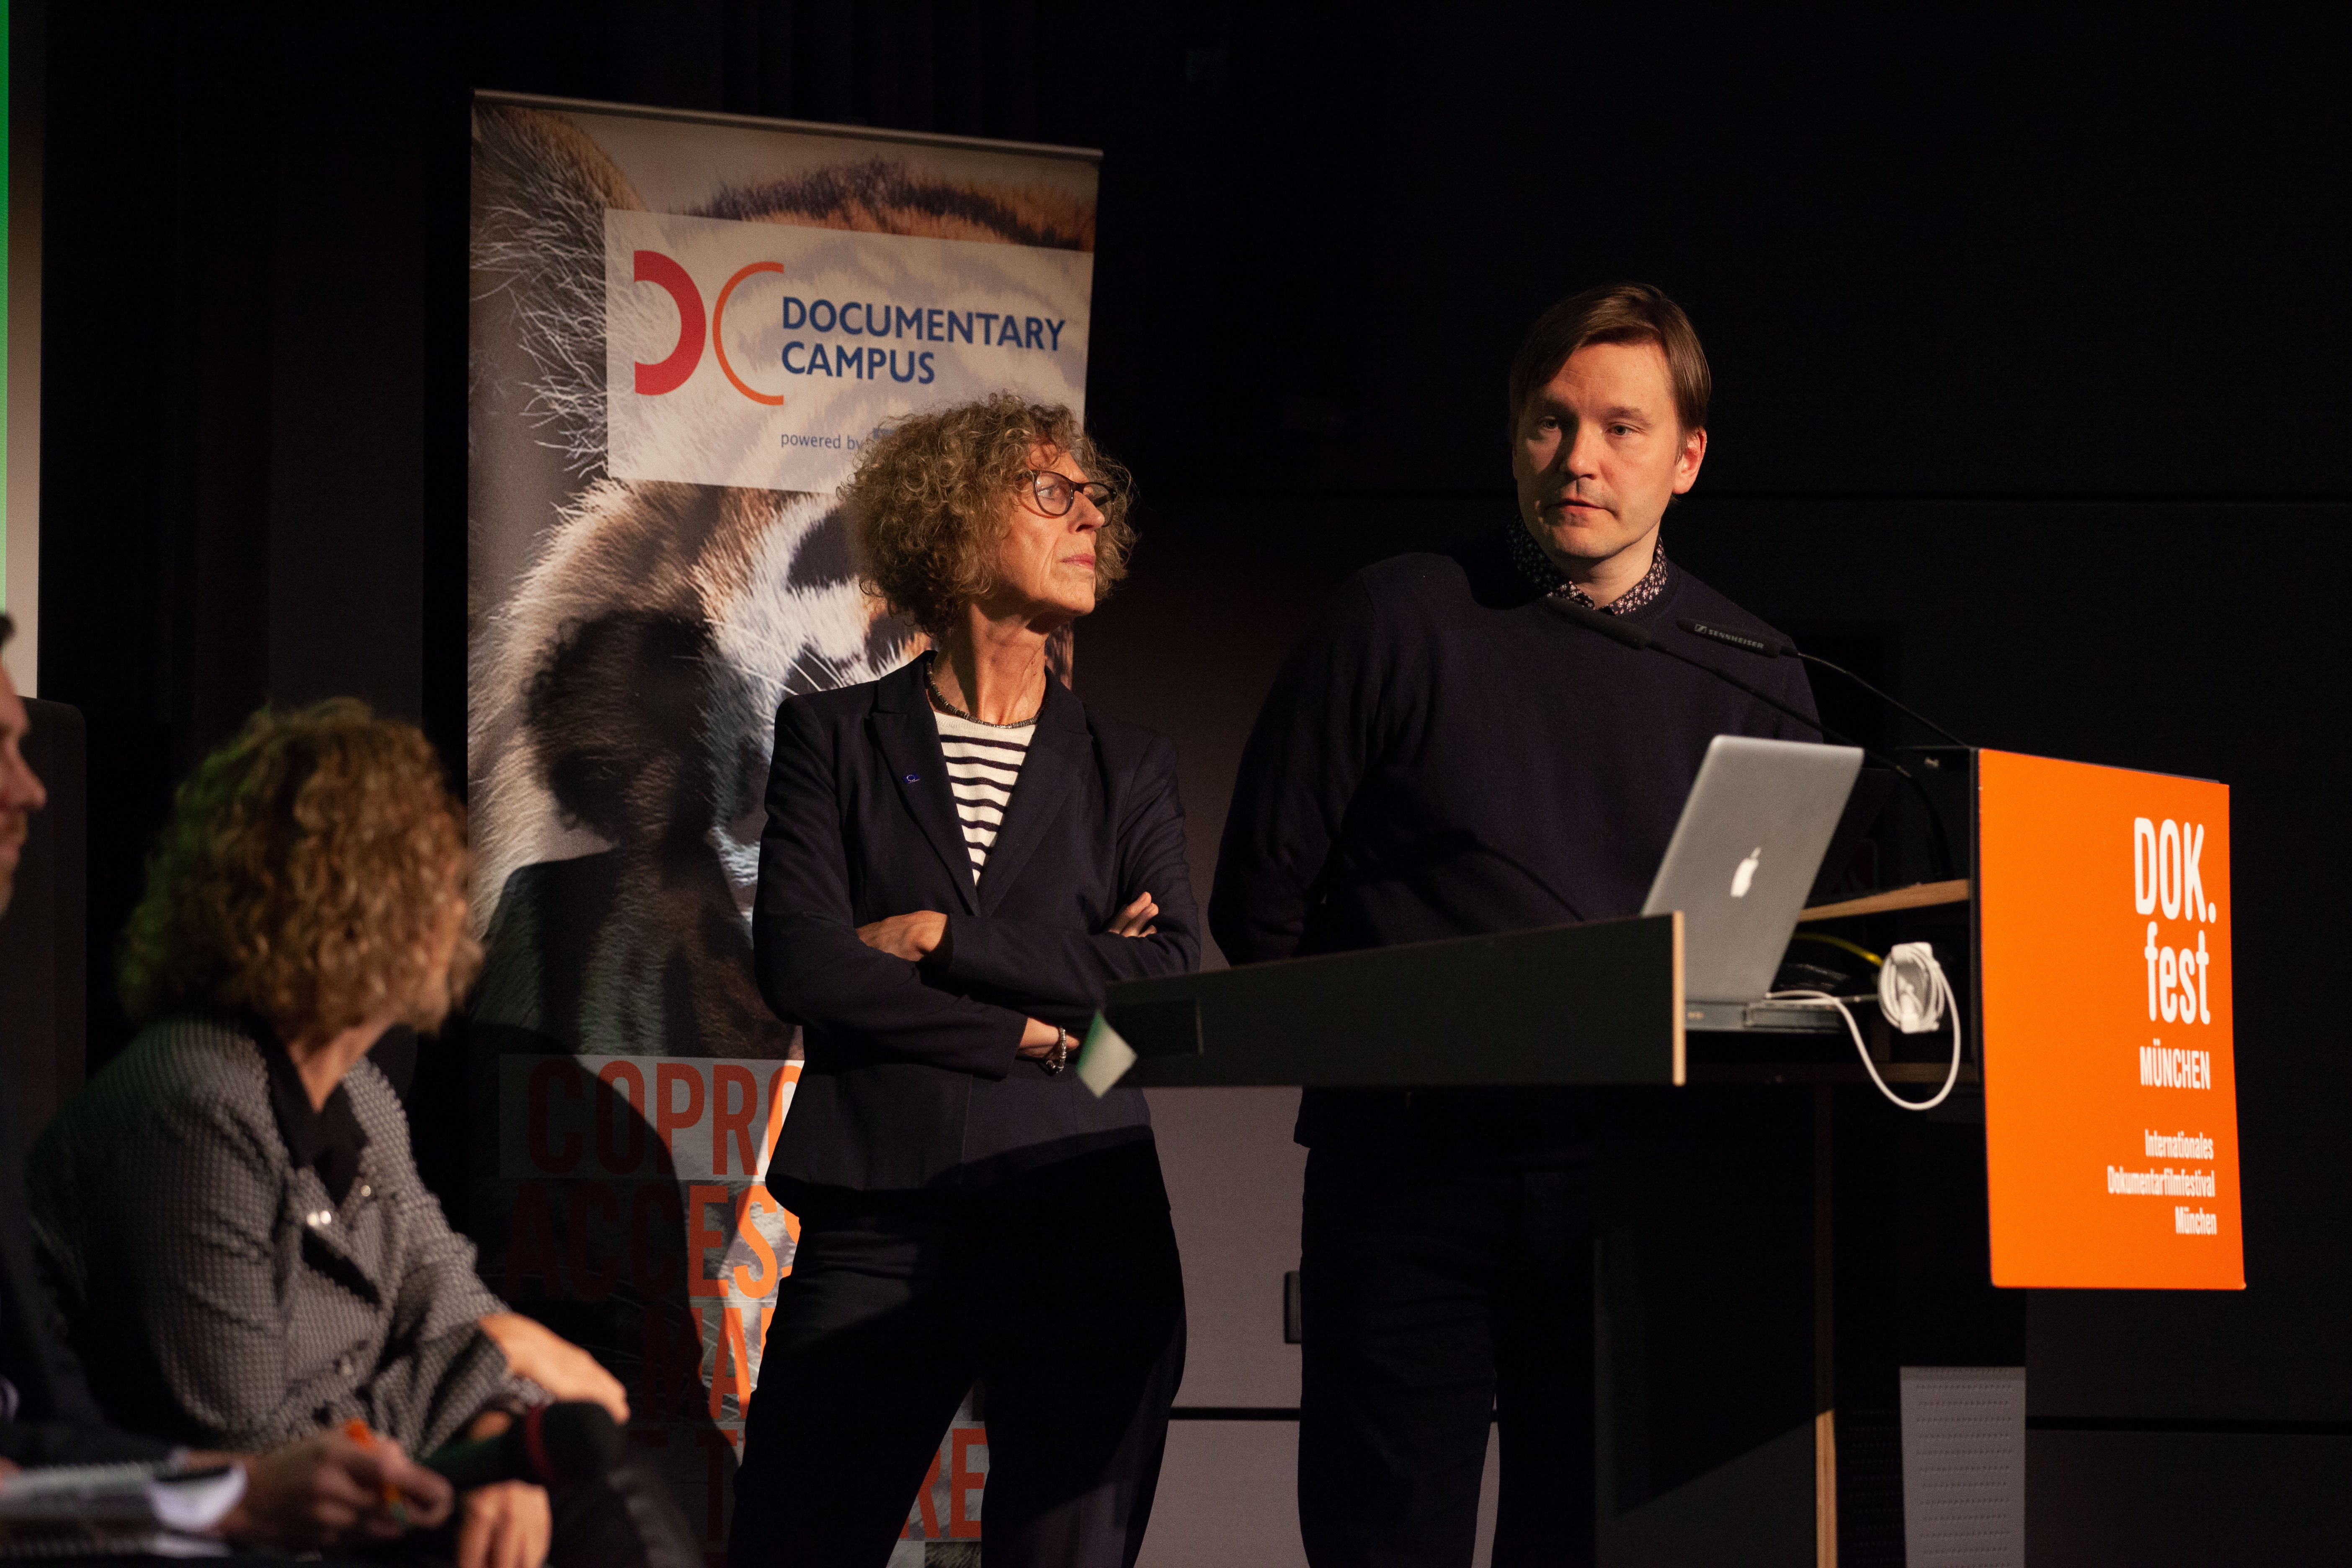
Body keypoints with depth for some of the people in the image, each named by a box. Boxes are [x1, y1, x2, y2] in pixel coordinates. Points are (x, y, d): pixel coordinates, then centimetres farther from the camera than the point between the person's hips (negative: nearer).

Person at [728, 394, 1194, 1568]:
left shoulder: (1128, 766, 16)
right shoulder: (834, 736, 10)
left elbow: (1171, 978, 0)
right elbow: (797, 965, -4)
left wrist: (942, 937, -5)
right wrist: (1033, 1028, -5)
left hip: (1082, 1219, 2)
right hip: (878, 1221, -2)